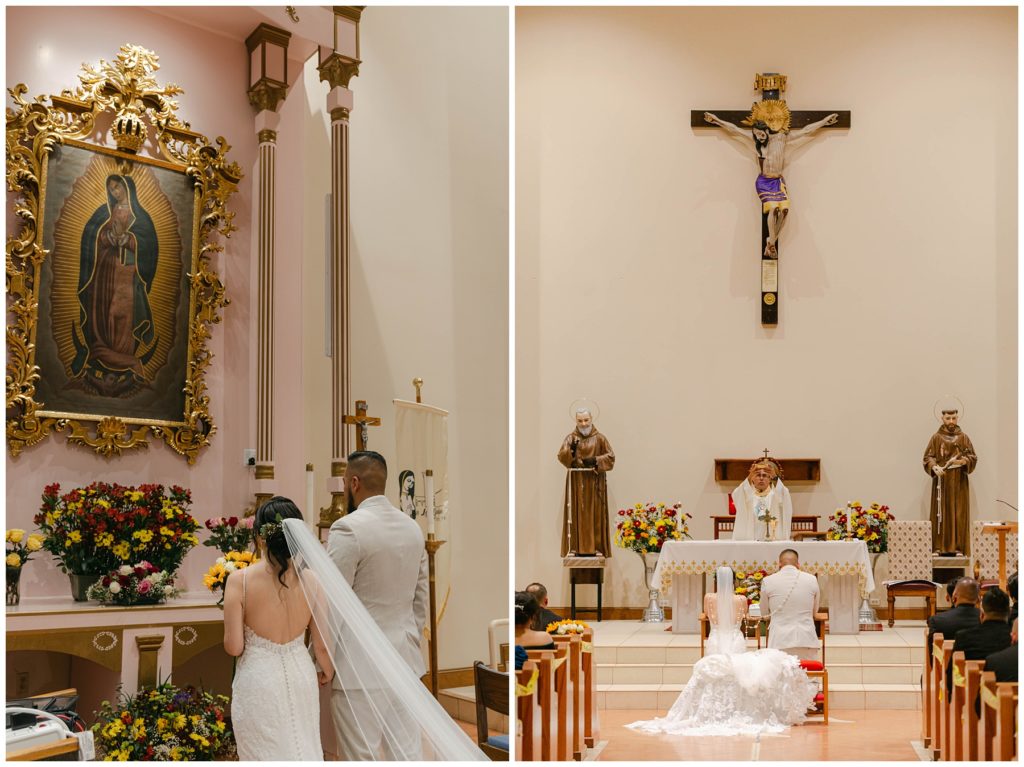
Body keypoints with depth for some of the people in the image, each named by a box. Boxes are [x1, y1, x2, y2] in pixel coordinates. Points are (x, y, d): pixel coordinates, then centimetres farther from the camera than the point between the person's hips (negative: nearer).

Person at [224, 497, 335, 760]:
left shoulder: (240, 580, -14)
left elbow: (233, 646, -13)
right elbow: (322, 645, -2)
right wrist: (327, 673, 18)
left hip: (258, 679, -2)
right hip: (300, 676, 2)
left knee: (266, 756, 12)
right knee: (303, 751, 18)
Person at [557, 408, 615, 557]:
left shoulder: (600, 438, 3)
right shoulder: (570, 438, 5)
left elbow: (610, 457, 0)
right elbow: (561, 456, -5)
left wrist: (595, 460, -14)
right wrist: (571, 450, -23)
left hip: (595, 483, 0)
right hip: (576, 482, 1)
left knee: (595, 514, -2)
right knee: (576, 514, -2)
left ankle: (596, 547, 1)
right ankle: (574, 547, -2)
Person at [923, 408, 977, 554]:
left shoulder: (963, 437, 7)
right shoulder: (936, 437, 4)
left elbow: (973, 457, 3)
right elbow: (928, 457, -1)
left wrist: (963, 461, -19)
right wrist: (934, 467, -21)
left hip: (959, 483, 1)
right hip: (941, 482, -1)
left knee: (959, 514, -2)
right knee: (940, 514, -3)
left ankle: (958, 547, 0)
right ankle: (939, 547, -2)